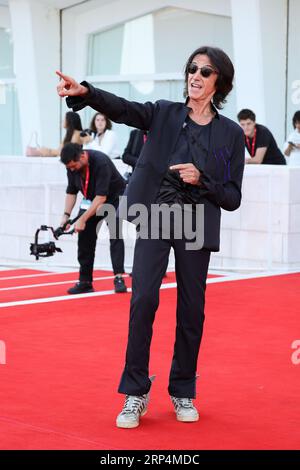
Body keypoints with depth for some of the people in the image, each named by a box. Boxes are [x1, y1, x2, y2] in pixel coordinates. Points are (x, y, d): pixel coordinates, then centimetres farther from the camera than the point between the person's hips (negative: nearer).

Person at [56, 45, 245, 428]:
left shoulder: (230, 133, 3)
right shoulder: (164, 114, 5)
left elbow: (232, 199, 3)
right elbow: (121, 108, -14)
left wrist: (201, 179, -16)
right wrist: (85, 93, -33)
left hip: (196, 227, 0)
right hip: (155, 219, 0)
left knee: (191, 310, 5)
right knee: (143, 300, -11)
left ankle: (183, 393, 22)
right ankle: (135, 394, -1)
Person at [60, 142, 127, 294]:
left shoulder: (100, 162, -35)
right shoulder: (72, 165, -14)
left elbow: (101, 196, -37)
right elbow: (71, 192, -3)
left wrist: (83, 220, -37)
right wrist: (66, 215, -16)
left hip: (114, 198, -6)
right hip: (91, 201, 6)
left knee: (115, 235, -21)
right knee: (85, 238, 2)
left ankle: (118, 278, -23)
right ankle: (85, 282, 7)